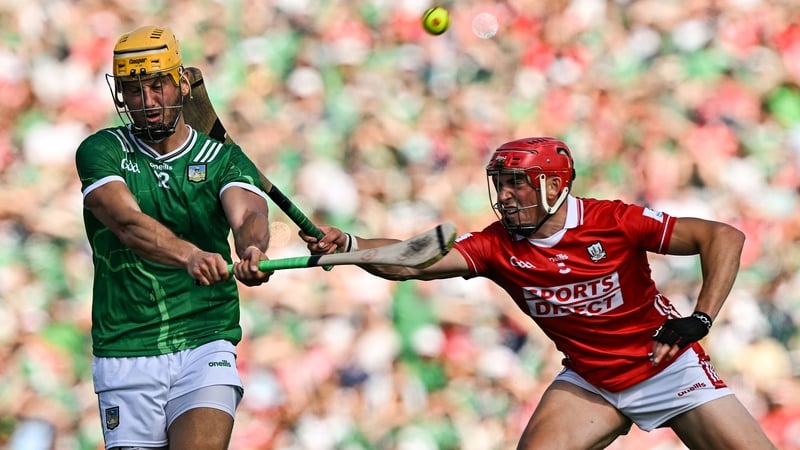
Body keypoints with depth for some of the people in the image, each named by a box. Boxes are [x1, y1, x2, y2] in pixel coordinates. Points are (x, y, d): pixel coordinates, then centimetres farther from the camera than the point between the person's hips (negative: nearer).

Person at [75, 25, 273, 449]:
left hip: (205, 346, 0)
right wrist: (190, 255, -38)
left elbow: (248, 215, -15)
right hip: (125, 354, 0)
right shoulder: (101, 152, 2)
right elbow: (128, 222, -18)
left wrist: (252, 249, -40)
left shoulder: (224, 159, 7)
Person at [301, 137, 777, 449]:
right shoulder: (498, 246, -12)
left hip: (669, 368, -3)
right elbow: (412, 262, -25)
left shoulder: (613, 222, -22)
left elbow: (724, 237, -24)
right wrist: (345, 244, -43)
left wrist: (699, 319, -34)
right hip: (590, 381, 3)